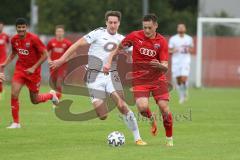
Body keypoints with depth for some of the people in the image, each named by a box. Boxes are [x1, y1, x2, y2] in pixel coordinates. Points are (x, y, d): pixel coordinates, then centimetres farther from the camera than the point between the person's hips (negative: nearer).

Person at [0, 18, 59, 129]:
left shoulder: (33, 39, -18)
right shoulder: (14, 39, -3)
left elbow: (44, 55, -15)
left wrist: (34, 68, -20)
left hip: (33, 71, -3)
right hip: (20, 69, 3)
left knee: (35, 100, 7)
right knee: (14, 94, -16)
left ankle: (51, 95, 40)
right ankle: (16, 122, -3)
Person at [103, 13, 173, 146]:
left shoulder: (162, 42, -6)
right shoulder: (135, 36, -5)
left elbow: (165, 68, -10)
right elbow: (118, 48, 10)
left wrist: (160, 65, -32)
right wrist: (109, 63, 0)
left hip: (157, 78, 0)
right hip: (139, 79, 0)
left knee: (164, 108, -11)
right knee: (142, 107, -22)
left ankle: (169, 138, 10)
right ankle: (151, 119, 15)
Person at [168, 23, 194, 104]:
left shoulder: (189, 39, 6)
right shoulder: (173, 39, 3)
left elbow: (192, 50, 14)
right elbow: (169, 50, 5)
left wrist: (188, 50, -8)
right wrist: (173, 51, -17)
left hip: (185, 61, -1)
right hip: (176, 61, 1)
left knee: (184, 79, -16)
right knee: (178, 80, 1)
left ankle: (185, 91, 13)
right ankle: (181, 97, 18)